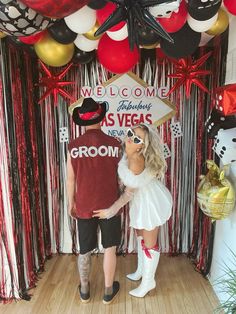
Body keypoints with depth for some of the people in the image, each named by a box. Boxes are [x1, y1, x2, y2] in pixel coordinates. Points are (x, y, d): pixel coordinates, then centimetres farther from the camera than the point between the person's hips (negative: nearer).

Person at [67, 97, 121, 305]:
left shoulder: (73, 146, -9)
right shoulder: (114, 144, -10)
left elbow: (70, 179, -3)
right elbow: (121, 175, -1)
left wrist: (71, 203, 11)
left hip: (83, 206, 1)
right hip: (109, 205, -1)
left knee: (85, 250, 18)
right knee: (110, 248, 17)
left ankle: (84, 291, 36)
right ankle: (109, 291, 32)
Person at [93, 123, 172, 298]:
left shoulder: (136, 160, -31)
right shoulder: (127, 153, -6)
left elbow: (130, 192, -23)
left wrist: (111, 211, -18)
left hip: (151, 202, -9)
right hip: (141, 200, 9)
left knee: (149, 243, 9)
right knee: (140, 236, 24)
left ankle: (148, 281, 32)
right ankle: (141, 271, 47)